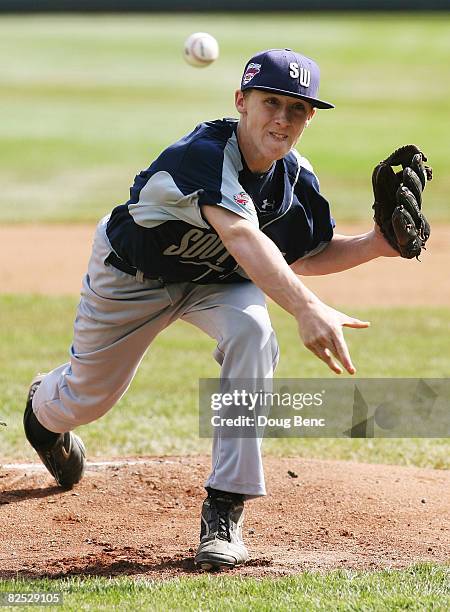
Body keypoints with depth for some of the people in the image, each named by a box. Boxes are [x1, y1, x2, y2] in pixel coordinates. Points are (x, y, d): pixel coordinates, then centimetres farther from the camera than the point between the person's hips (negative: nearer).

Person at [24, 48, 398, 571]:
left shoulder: (297, 179, -19)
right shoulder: (205, 153, -40)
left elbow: (303, 257, -3)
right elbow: (242, 238, -57)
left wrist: (378, 244, -21)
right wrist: (307, 309, -71)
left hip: (216, 282, 4)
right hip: (132, 274, -3)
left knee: (252, 332, -30)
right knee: (88, 398, 13)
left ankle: (224, 509, -23)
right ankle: (44, 407, 57)